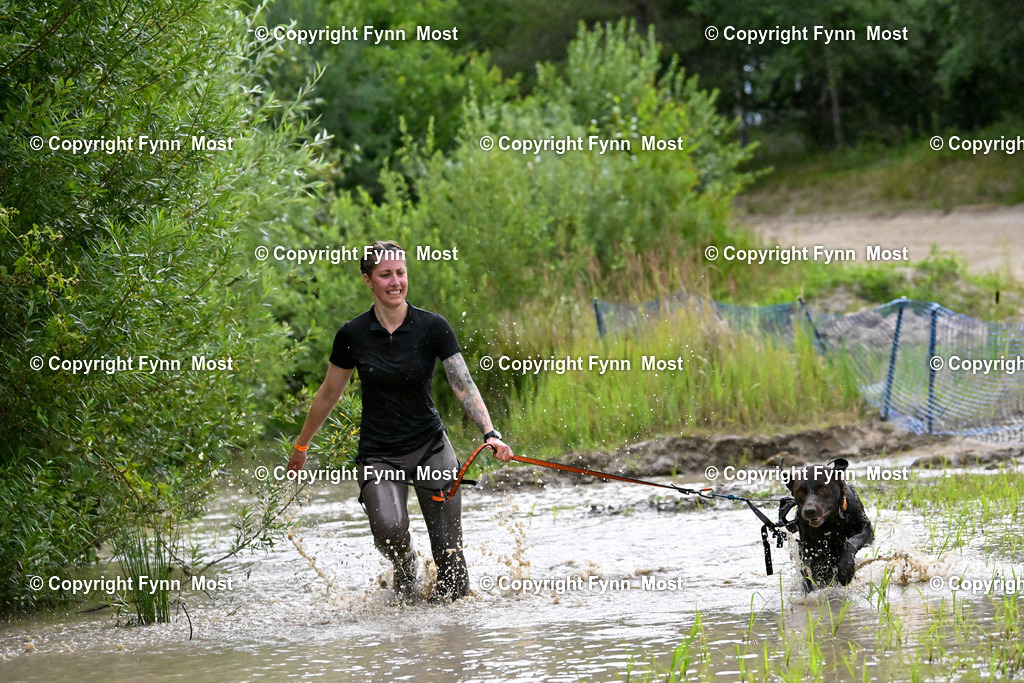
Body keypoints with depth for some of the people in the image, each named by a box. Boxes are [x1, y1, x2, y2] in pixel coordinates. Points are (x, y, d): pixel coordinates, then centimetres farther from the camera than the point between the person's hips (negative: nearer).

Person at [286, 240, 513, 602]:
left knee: (448, 549, -8)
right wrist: (301, 445, 18)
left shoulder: (433, 327, -6)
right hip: (377, 454, 0)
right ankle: (406, 571, 8)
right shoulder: (353, 335, -4)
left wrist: (490, 433, -28)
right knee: (389, 529, -24)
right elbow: (329, 393, 10)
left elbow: (464, 384, -13)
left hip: (430, 447, 0)